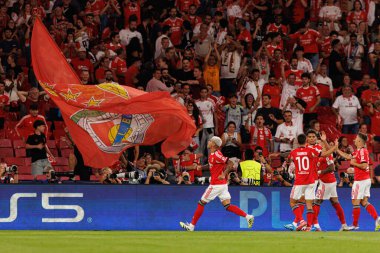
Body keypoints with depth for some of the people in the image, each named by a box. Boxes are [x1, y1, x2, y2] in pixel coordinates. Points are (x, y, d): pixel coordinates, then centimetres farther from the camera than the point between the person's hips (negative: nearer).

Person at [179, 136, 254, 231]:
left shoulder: (216, 155, -17)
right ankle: (247, 216, -4)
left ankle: (192, 226, 9)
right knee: (227, 206, 6)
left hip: (216, 185, -9)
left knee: (201, 203, 2)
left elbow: (230, 163, -20)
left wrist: (224, 174, -28)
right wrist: (201, 167, 12)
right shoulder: (212, 154, 11)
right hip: (222, 184, 9)